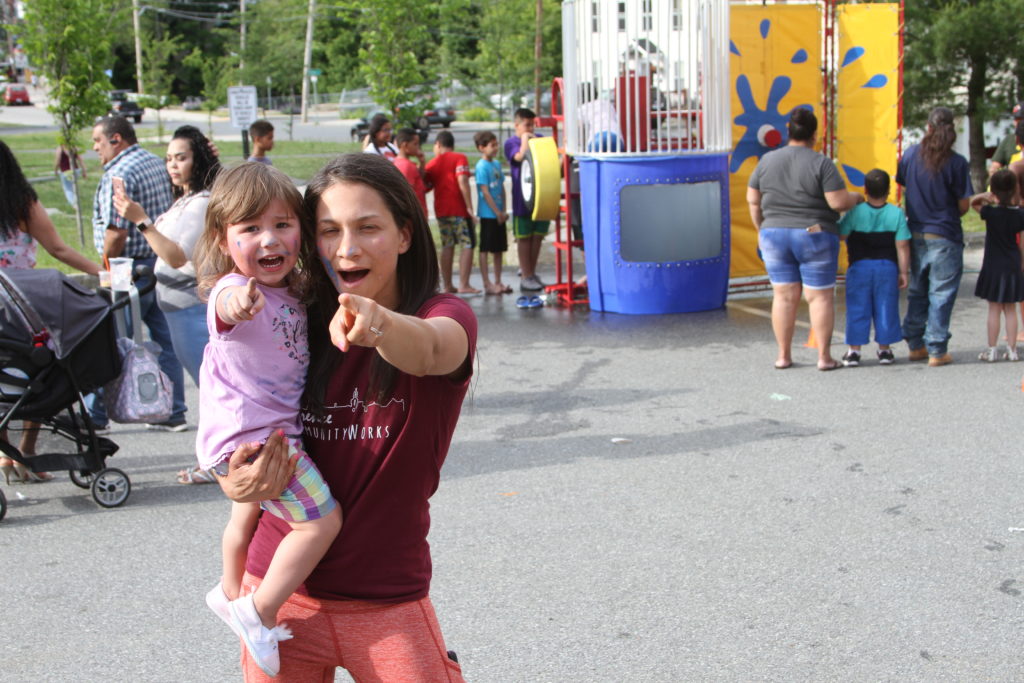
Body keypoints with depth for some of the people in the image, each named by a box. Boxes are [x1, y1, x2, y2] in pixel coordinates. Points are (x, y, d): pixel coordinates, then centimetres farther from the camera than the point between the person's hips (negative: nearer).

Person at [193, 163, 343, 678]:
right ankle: (259, 613, -1)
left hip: (268, 431, 10)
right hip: (251, 435, -10)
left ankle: (230, 593, 57)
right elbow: (226, 309, -51)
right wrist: (237, 298, -73)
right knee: (321, 521, -14)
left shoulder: (290, 290, 4)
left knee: (248, 513, 31)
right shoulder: (236, 292, -24)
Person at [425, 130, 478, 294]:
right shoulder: (459, 158, -4)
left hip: (441, 210, 5)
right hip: (459, 209, -5)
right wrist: (469, 206, -16)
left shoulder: (432, 163, 11)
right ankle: (464, 285, -8)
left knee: (447, 246, 12)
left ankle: (447, 285, 12)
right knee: (468, 245, -1)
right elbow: (462, 182, -16)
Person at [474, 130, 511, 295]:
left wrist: (503, 211, 8)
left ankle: (498, 282, 19)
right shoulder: (482, 167, -13)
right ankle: (487, 284, 3)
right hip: (488, 214, -8)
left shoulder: (497, 164, 11)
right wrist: (497, 212, -14)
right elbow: (485, 192, -15)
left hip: (499, 214, 8)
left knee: (499, 249, 12)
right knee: (485, 250, 0)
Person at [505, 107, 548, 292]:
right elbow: (520, 157, -17)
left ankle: (531, 272, 21)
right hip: (522, 198, -4)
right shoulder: (511, 142, -1)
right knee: (524, 237, 2)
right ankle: (525, 277, 7)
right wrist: (525, 140, -9)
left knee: (538, 236, 9)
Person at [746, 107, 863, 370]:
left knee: (784, 296, 8)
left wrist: (761, 229, 20)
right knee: (820, 296, 3)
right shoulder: (821, 163, -11)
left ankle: (784, 356, 10)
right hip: (814, 237, -3)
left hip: (774, 235, 4)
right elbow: (838, 201, -14)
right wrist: (856, 199, 7)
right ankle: (824, 356, 4)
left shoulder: (767, 161, 2)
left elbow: (753, 200, 8)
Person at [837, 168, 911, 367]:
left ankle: (854, 350, 5)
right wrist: (903, 272, 2)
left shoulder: (855, 212, -8)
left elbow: (838, 233, -13)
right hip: (887, 268, 1)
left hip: (859, 268, -1)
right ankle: (884, 350, 15)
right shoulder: (897, 213, -4)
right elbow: (902, 246, -3)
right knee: (885, 310, 9)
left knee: (857, 310, 4)